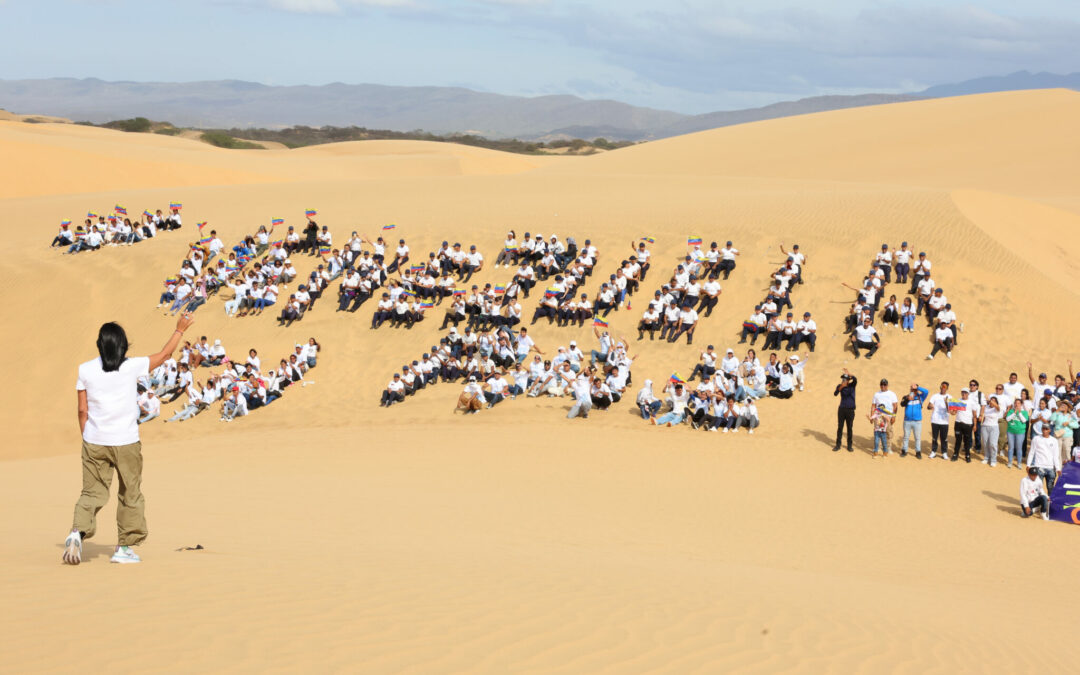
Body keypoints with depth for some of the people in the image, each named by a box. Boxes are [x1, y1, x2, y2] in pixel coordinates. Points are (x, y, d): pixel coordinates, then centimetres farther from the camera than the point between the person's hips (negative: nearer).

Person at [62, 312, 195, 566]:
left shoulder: (86, 370, -1)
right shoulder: (133, 366, -6)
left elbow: (82, 410, 2)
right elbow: (164, 354, 9)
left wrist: (86, 438, 14)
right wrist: (180, 330, 23)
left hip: (94, 442, 2)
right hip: (126, 442, -2)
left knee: (92, 492, 8)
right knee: (130, 495, 11)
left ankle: (78, 531, -16)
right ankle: (125, 547, 14)